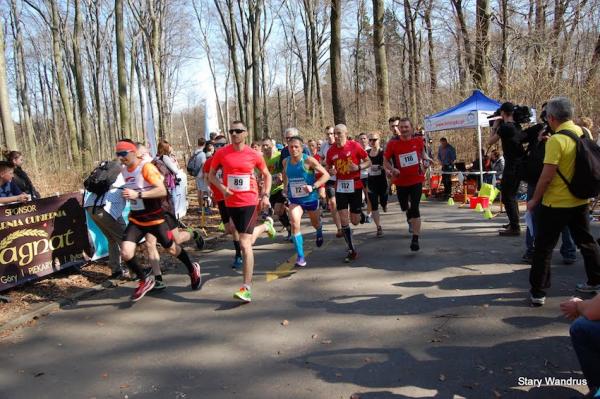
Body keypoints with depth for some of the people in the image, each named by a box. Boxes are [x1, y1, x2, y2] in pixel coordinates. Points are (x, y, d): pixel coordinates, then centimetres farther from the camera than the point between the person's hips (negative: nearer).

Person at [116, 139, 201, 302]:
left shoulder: (146, 167, -19)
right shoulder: (124, 171, 5)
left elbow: (162, 191, -29)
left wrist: (138, 194, -34)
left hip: (154, 218, -6)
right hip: (136, 219, 6)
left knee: (171, 249, 11)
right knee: (125, 253, -11)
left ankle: (192, 269, 40)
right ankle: (145, 280, 12)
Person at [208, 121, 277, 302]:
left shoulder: (254, 155, -4)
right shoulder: (221, 153, -1)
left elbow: (266, 175, 10)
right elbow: (211, 175, 8)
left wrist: (266, 195, -2)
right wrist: (222, 188, -10)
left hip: (249, 202, -4)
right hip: (231, 202, 4)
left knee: (245, 243, -11)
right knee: (247, 239, 21)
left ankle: (247, 288, -5)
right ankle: (266, 225, 56)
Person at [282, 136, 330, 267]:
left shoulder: (308, 160, -18)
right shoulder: (286, 162, -3)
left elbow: (326, 175, -18)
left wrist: (313, 186, -29)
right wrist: (285, 186, 10)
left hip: (311, 198, -2)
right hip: (295, 199, 2)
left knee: (315, 223, 21)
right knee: (295, 224, -20)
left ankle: (319, 232, 60)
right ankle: (300, 256, -13)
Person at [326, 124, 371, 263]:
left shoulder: (355, 146, -8)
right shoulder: (331, 151, 0)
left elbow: (368, 162, -2)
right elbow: (329, 168, 14)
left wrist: (358, 167, -20)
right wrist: (331, 171, -9)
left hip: (355, 186, -2)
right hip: (340, 187, 2)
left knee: (355, 221, 5)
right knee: (343, 220, -6)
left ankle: (359, 210, 45)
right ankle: (352, 251, 6)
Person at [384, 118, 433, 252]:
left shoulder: (418, 141, -2)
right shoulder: (392, 144, -7)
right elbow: (385, 161, -1)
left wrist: (426, 160, 1)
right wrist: (392, 169, -19)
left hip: (416, 180, -1)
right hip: (401, 181, 1)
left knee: (415, 209, -10)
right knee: (404, 207, 17)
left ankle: (415, 239, -4)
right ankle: (409, 215, 55)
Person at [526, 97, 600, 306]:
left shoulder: (556, 140, -19)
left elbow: (547, 176, -21)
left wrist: (534, 200, -8)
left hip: (556, 203, -7)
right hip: (580, 200, 7)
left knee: (543, 247, 2)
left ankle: (537, 292, 7)